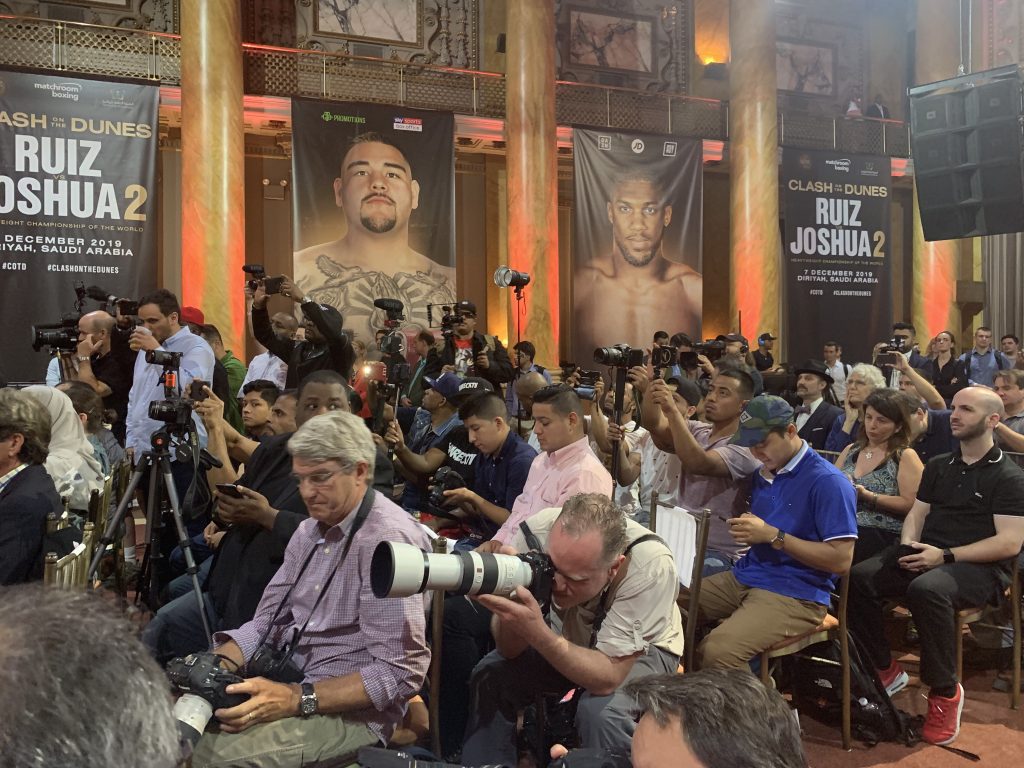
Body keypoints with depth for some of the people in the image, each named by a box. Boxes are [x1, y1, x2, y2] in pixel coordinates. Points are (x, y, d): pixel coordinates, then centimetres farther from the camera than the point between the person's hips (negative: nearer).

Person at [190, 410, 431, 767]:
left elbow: (400, 670, -22)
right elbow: (269, 619, 12)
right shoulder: (309, 530, 10)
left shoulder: (388, 539, -18)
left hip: (350, 710, -8)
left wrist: (298, 699, -28)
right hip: (284, 682, 8)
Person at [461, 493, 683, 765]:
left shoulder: (651, 566, -38)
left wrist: (536, 632, -50)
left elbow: (607, 678, -37)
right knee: (489, 677, -15)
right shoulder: (538, 531, -30)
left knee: (601, 711, -30)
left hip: (643, 647, -3)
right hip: (571, 637, 3)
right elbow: (510, 651, -23)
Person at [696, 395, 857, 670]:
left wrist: (772, 535, -18)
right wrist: (746, 531, -1)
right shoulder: (763, 475, 13)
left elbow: (841, 560, -16)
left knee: (718, 649, -30)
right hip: (745, 576, 8)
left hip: (795, 593, -8)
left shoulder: (828, 481, -12)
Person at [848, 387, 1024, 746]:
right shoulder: (937, 466, 19)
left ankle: (945, 691, -20)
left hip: (979, 567, -6)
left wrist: (945, 556, -19)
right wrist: (908, 546, -7)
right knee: (858, 578, -21)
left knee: (926, 590, -39)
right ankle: (885, 671, -5)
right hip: (925, 556, 6)